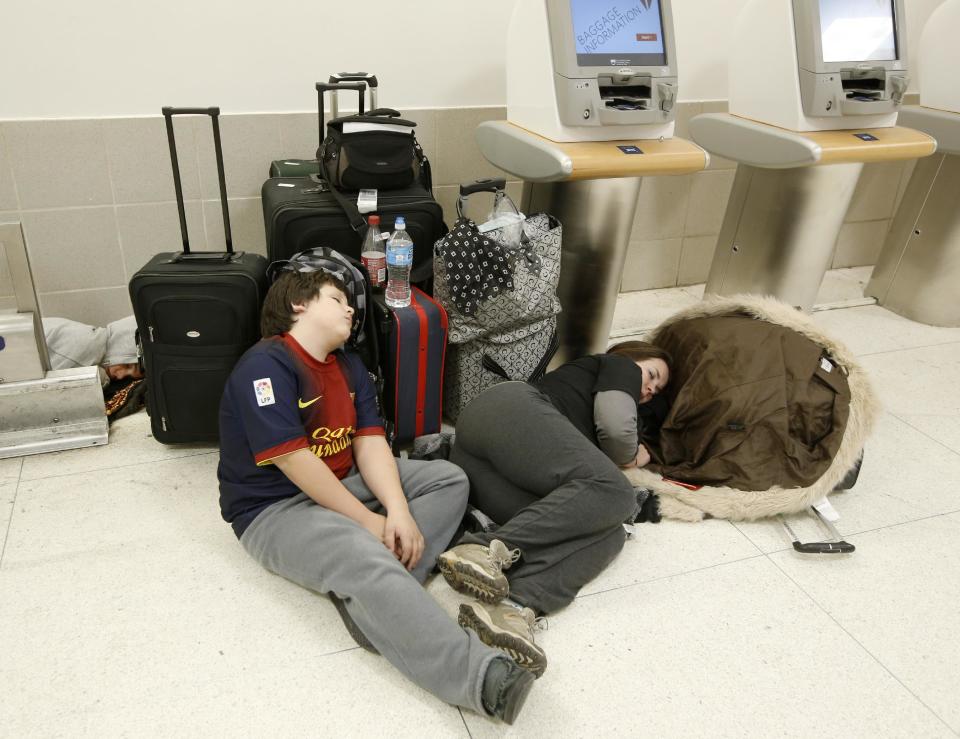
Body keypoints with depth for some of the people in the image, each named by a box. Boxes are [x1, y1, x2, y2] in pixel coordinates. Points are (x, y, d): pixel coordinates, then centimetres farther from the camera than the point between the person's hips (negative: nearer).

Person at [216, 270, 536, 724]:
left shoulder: (349, 366, 10)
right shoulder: (265, 365, -15)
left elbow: (370, 444, -1)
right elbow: (294, 461, -22)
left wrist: (399, 511, -17)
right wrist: (367, 520, -20)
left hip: (342, 484, 9)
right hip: (275, 509, -9)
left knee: (448, 480, -2)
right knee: (365, 558, -36)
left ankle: (368, 597, -23)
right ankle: (482, 677, -43)